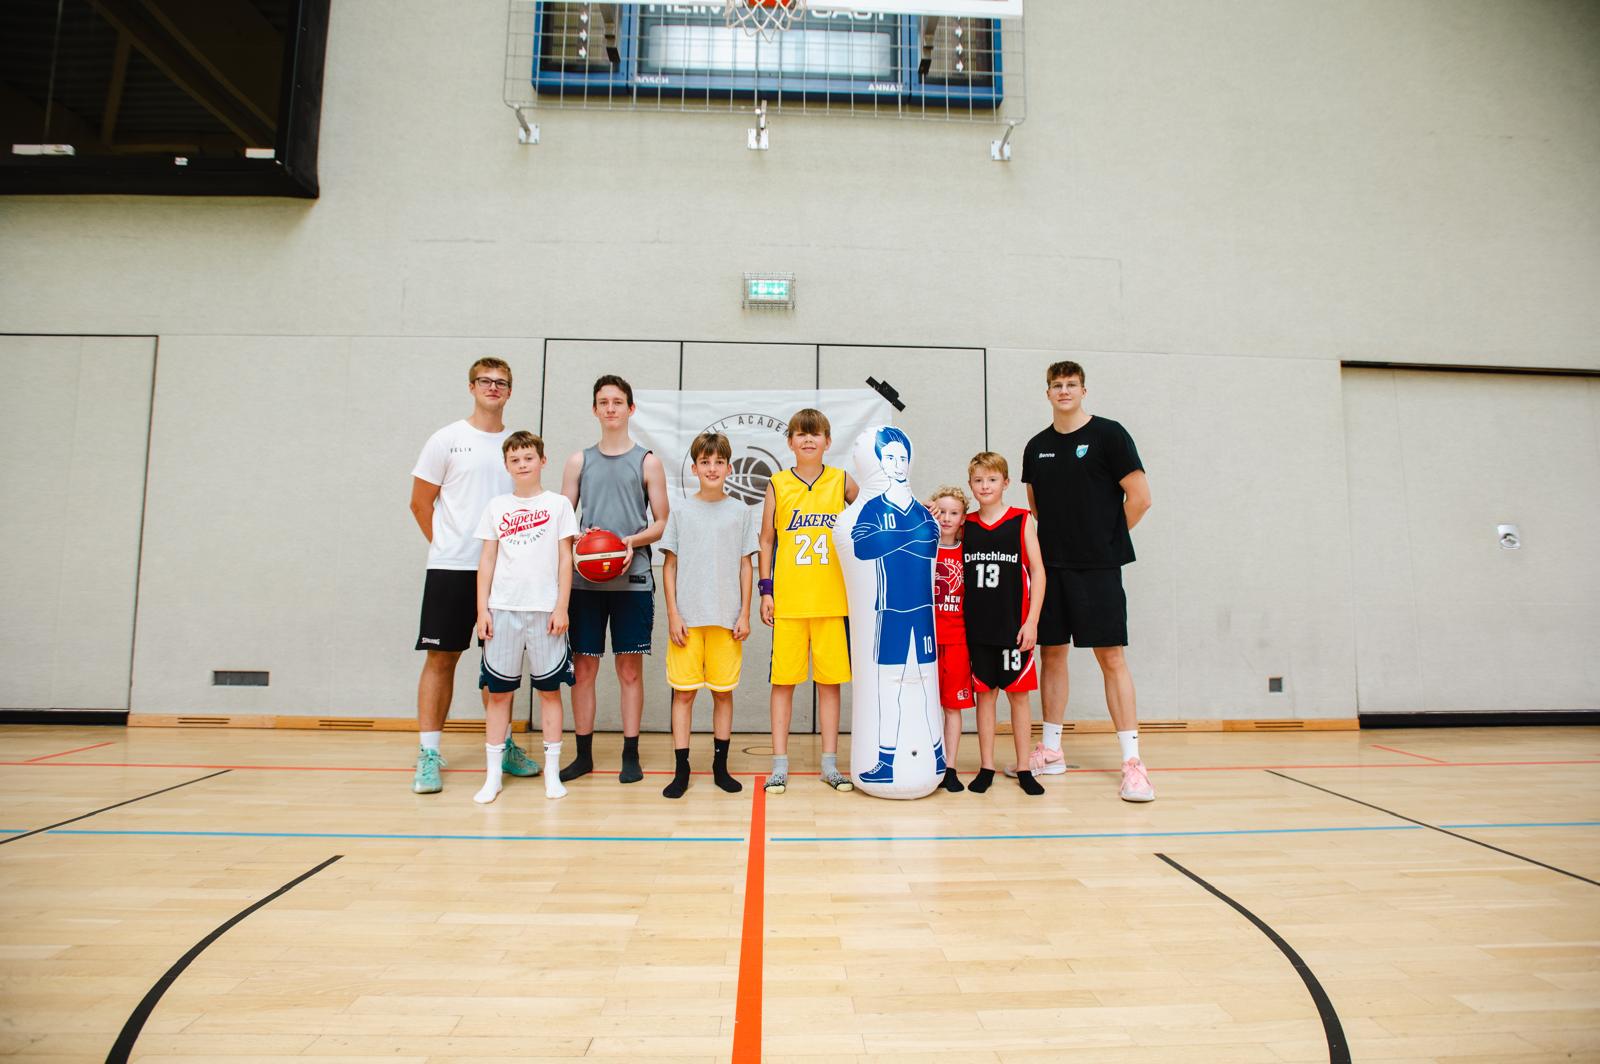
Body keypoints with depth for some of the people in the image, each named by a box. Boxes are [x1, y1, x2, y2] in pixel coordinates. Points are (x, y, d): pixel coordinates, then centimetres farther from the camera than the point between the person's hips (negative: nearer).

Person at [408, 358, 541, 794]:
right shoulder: (447, 439, -1)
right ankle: (428, 754, 8)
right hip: (452, 567, -3)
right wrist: (446, 544, 2)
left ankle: (504, 746, 22)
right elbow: (420, 502, 3)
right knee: (441, 657, 1)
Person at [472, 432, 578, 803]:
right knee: (497, 691, 5)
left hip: (545, 610, -2)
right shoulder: (496, 506, 9)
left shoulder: (558, 504, 4)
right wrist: (482, 609, 2)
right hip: (503, 609, 2)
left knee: (549, 689, 4)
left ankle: (552, 772, 14)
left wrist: (561, 607, -5)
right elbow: (487, 559, 9)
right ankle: (493, 775, 14)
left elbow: (565, 559, 2)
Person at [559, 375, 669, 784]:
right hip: (585, 579, 2)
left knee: (630, 668, 3)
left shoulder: (647, 462, 6)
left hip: (632, 578, -2)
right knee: (583, 666, 5)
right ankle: (583, 754, 17)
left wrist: (633, 541, -14)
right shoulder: (579, 461, 11)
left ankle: (631, 755, 12)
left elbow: (661, 523, 4)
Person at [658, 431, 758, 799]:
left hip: (727, 618, 1)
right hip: (687, 617, 0)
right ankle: (681, 770, 9)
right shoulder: (680, 511, 5)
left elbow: (746, 565, 7)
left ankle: (720, 766, 19)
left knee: (723, 692, 7)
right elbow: (669, 565, 4)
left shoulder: (741, 512, 6)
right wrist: (673, 613, -3)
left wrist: (745, 613, 0)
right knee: (683, 692, 1)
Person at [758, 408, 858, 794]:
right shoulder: (777, 484, 5)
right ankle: (780, 765, 14)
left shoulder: (842, 482, 5)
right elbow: (766, 540, 7)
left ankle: (830, 765, 18)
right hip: (788, 599, 0)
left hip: (831, 600, 1)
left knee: (830, 680, 7)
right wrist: (766, 590, 2)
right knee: (783, 680, 4)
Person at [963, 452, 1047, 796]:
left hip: (1013, 625, -2)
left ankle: (1023, 769, 16)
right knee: (984, 693, 8)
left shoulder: (1022, 521, -1)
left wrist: (1032, 621, -9)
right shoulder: (966, 526, 6)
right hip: (977, 625, 2)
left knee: (1018, 693, 6)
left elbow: (1037, 572, -3)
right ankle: (986, 767, 18)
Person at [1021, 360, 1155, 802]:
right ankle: (1051, 751, 20)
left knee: (1111, 657, -6)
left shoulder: (1108, 434, -3)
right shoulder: (1037, 447, 11)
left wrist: (1107, 540, 0)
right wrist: (1055, 540, 9)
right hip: (1051, 566, 5)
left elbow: (1139, 497, -6)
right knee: (1051, 653, 9)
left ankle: (1132, 762, -1)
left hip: (1097, 567, -5)